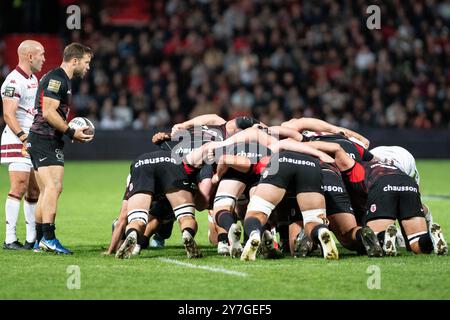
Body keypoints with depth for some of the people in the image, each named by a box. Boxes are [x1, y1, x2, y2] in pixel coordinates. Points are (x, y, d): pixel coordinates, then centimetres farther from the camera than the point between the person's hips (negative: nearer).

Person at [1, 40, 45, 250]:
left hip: (33, 141, 10)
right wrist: (24, 138, -29)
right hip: (18, 141, -10)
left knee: (34, 191, 9)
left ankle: (32, 239, 14)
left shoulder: (33, 79, 18)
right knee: (19, 188, -13)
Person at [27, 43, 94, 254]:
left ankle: (39, 241, 11)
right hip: (42, 140, -11)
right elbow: (48, 112, -21)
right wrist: (71, 132, -18)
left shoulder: (63, 80, 20)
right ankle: (48, 238, -23)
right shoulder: (56, 78, -13)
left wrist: (74, 131, 13)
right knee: (53, 186, -18)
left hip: (52, 142, 11)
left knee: (48, 191, 8)